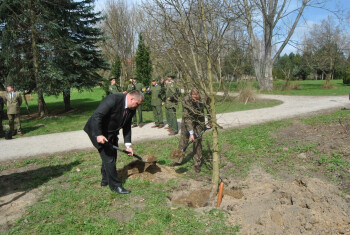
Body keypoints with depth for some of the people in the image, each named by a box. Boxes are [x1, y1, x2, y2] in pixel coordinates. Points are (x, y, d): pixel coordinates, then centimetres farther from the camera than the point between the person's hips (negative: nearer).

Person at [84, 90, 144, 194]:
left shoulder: (132, 110, -4)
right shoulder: (113, 99, -29)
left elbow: (127, 127, 3)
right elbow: (97, 116, -31)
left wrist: (128, 144, -3)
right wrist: (99, 135, -35)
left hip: (111, 133, 8)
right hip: (98, 131, -8)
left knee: (112, 155, 14)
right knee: (108, 157, -8)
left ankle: (105, 179, 35)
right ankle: (115, 185, 4)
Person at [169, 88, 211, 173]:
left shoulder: (204, 99, -25)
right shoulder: (186, 101, -29)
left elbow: (209, 110, -3)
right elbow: (187, 118, -28)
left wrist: (210, 122, 5)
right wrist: (191, 133, -29)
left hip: (199, 122, 1)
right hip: (187, 121, 0)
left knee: (197, 142, -1)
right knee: (183, 140, 6)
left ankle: (197, 163, 11)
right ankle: (179, 160, 22)